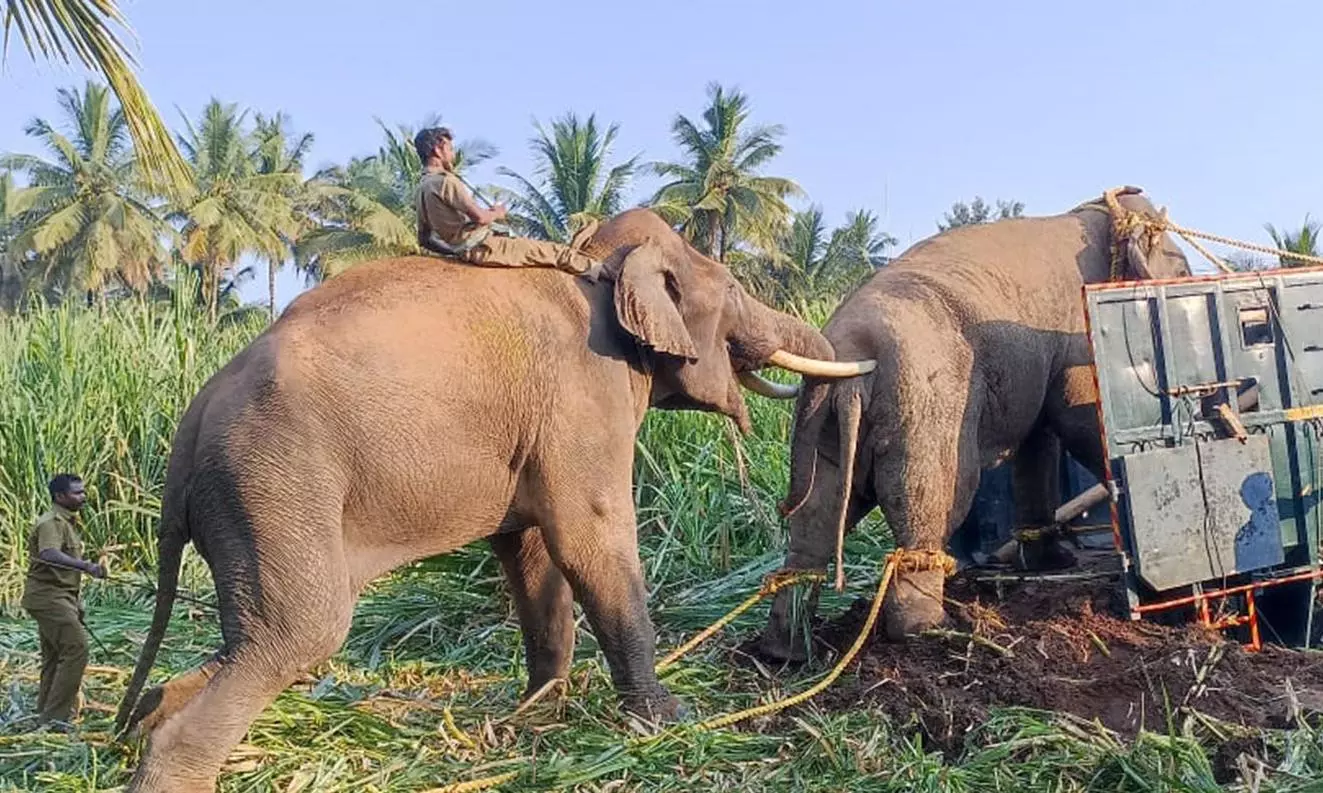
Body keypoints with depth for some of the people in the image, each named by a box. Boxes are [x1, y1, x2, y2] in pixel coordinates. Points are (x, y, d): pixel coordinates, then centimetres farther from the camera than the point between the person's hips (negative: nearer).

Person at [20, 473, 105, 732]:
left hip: (59, 597, 10)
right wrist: (86, 566, -50)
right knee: (76, 649, -15)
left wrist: (76, 603, 25)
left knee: (54, 656, 15)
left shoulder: (68, 522, 17)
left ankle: (46, 714, 23)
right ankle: (54, 717, -12)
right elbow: (49, 555, -37)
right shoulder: (51, 523, -16)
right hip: (48, 596, -10)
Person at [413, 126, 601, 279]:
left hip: (459, 248, 10)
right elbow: (480, 217, -23)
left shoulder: (424, 184, 10)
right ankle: (593, 268, 10)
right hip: (478, 248, -10)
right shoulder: (445, 181, -20)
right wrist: (496, 213, 0)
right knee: (544, 250, 0)